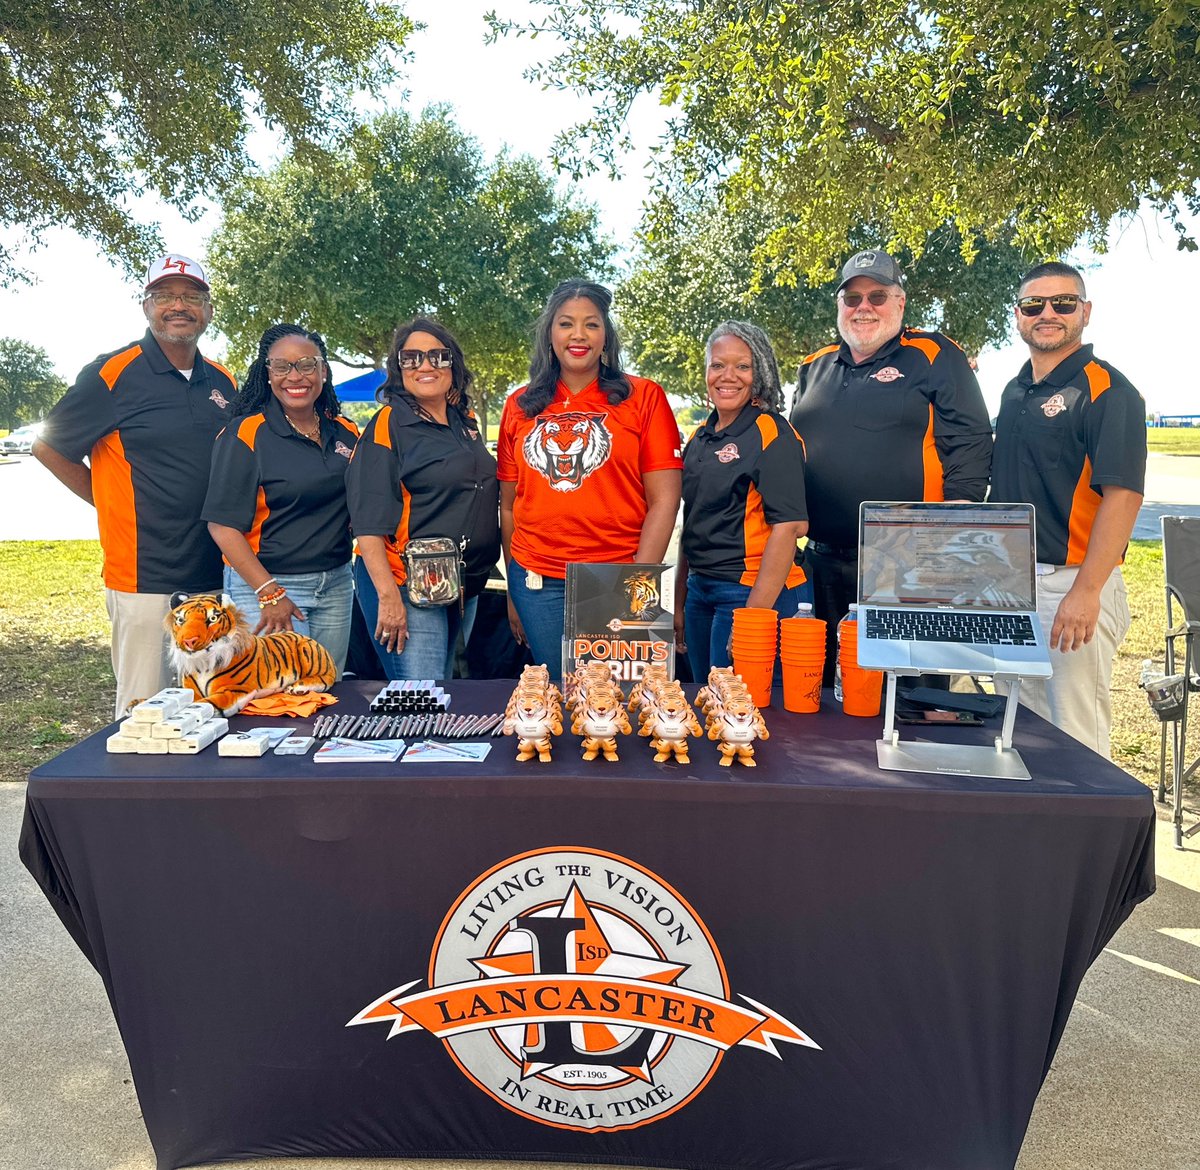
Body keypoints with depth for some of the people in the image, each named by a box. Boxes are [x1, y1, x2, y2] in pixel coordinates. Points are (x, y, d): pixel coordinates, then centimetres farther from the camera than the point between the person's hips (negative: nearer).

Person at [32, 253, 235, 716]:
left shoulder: (223, 382, 11)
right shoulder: (114, 372, -5)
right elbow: (48, 446, 1)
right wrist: (111, 502, 0)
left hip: (214, 575, 5)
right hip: (144, 578, -5)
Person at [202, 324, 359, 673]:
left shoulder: (346, 432, 8)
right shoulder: (245, 435, -9)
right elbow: (222, 525, -12)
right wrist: (269, 593, -17)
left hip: (336, 586, 5)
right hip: (265, 584, -5)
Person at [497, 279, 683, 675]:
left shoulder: (643, 397, 0)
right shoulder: (519, 406, 9)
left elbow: (664, 500, -4)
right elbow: (509, 504, 12)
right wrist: (512, 593, 11)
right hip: (537, 585, 3)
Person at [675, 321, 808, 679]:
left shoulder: (771, 433, -10)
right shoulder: (700, 437, 13)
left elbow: (788, 526, -17)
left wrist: (755, 614, -22)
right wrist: (679, 604, 16)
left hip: (751, 591, -7)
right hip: (700, 590, 8)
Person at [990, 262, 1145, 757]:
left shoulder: (1106, 391, -10)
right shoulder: (1015, 391, 13)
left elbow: (1123, 494, -18)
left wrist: (1086, 591, -24)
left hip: (1073, 585, -7)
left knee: (1076, 740, -1)